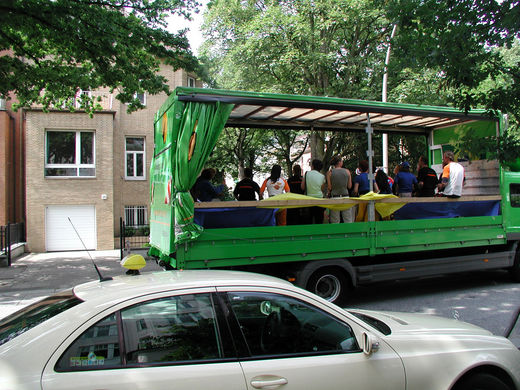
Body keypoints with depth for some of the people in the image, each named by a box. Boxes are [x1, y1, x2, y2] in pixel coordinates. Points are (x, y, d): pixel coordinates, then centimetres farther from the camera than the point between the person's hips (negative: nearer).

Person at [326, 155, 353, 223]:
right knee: (348, 221, 6)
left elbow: (329, 187, -4)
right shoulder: (347, 171, 1)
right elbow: (349, 186, 4)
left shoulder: (329, 172, -2)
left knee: (335, 222, 1)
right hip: (345, 196, 1)